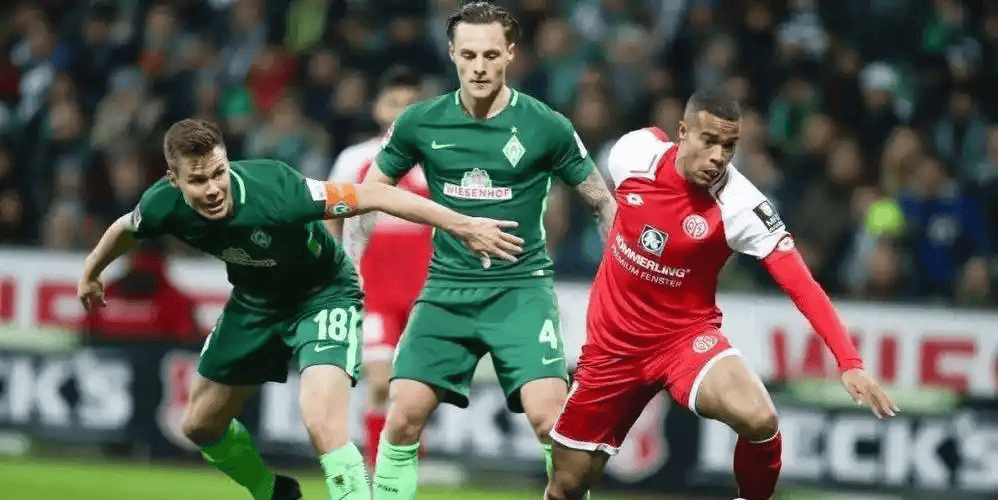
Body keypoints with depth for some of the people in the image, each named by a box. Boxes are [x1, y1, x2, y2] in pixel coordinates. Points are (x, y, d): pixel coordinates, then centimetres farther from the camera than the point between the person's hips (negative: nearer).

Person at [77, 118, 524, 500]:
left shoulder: (272, 190, -38)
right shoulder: (165, 206, -22)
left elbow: (374, 196, -34)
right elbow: (126, 229, 4)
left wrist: (461, 225, -36)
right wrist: (90, 273, 23)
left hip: (323, 294, -6)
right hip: (256, 301, 6)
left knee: (323, 425, -29)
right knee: (201, 427, 17)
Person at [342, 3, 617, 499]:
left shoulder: (546, 127, -6)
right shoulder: (420, 123, -1)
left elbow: (603, 203, 5)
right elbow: (367, 196, 13)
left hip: (521, 286, -2)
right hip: (448, 288, 2)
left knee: (548, 416, -19)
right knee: (403, 412, -8)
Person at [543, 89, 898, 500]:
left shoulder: (740, 205, -21)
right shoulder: (634, 152, -13)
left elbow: (801, 285, -25)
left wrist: (849, 363, -36)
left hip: (686, 336, -3)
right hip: (612, 342, 3)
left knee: (760, 420, -32)